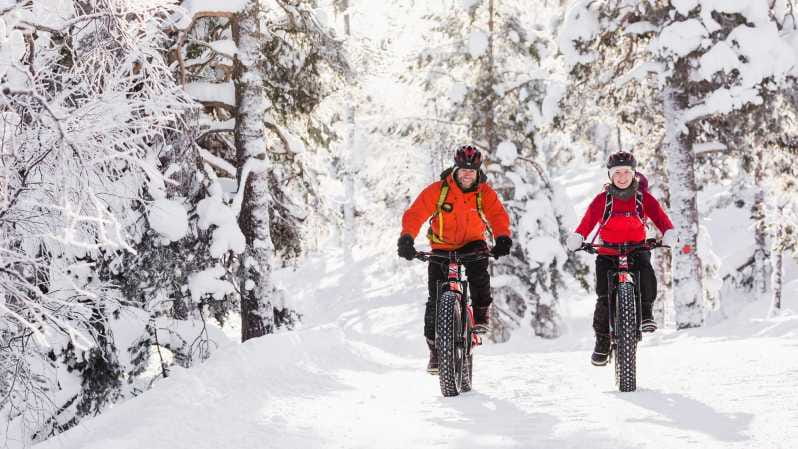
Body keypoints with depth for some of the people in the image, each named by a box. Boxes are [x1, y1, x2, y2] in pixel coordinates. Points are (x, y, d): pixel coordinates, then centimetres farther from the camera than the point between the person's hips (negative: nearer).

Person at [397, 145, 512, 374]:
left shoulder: (485, 192, -11)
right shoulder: (437, 190, -15)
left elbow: (498, 215, -23)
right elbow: (415, 214, -21)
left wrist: (503, 237, -44)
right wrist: (407, 238, -39)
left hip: (472, 244, 0)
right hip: (441, 248, 0)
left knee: (478, 269, -35)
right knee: (436, 300, -7)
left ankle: (482, 313, -12)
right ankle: (435, 350, 6)